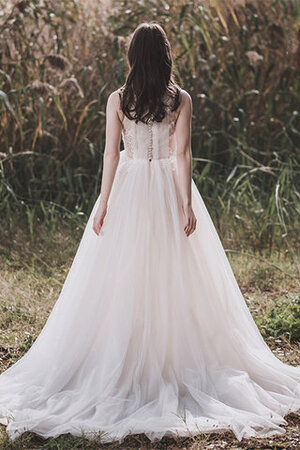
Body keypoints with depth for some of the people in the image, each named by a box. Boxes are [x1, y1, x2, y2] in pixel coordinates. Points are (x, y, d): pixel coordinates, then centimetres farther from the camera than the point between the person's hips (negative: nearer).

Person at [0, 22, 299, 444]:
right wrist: (187, 205, -8)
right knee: (175, 276, 7)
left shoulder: (117, 100, -3)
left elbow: (111, 153, -5)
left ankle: (122, 359, 12)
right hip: (167, 190, 0)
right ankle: (175, 354, 13)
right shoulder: (181, 99, -4)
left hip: (129, 190, 1)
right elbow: (182, 155, -9)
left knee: (122, 278, 7)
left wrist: (103, 203, -1)